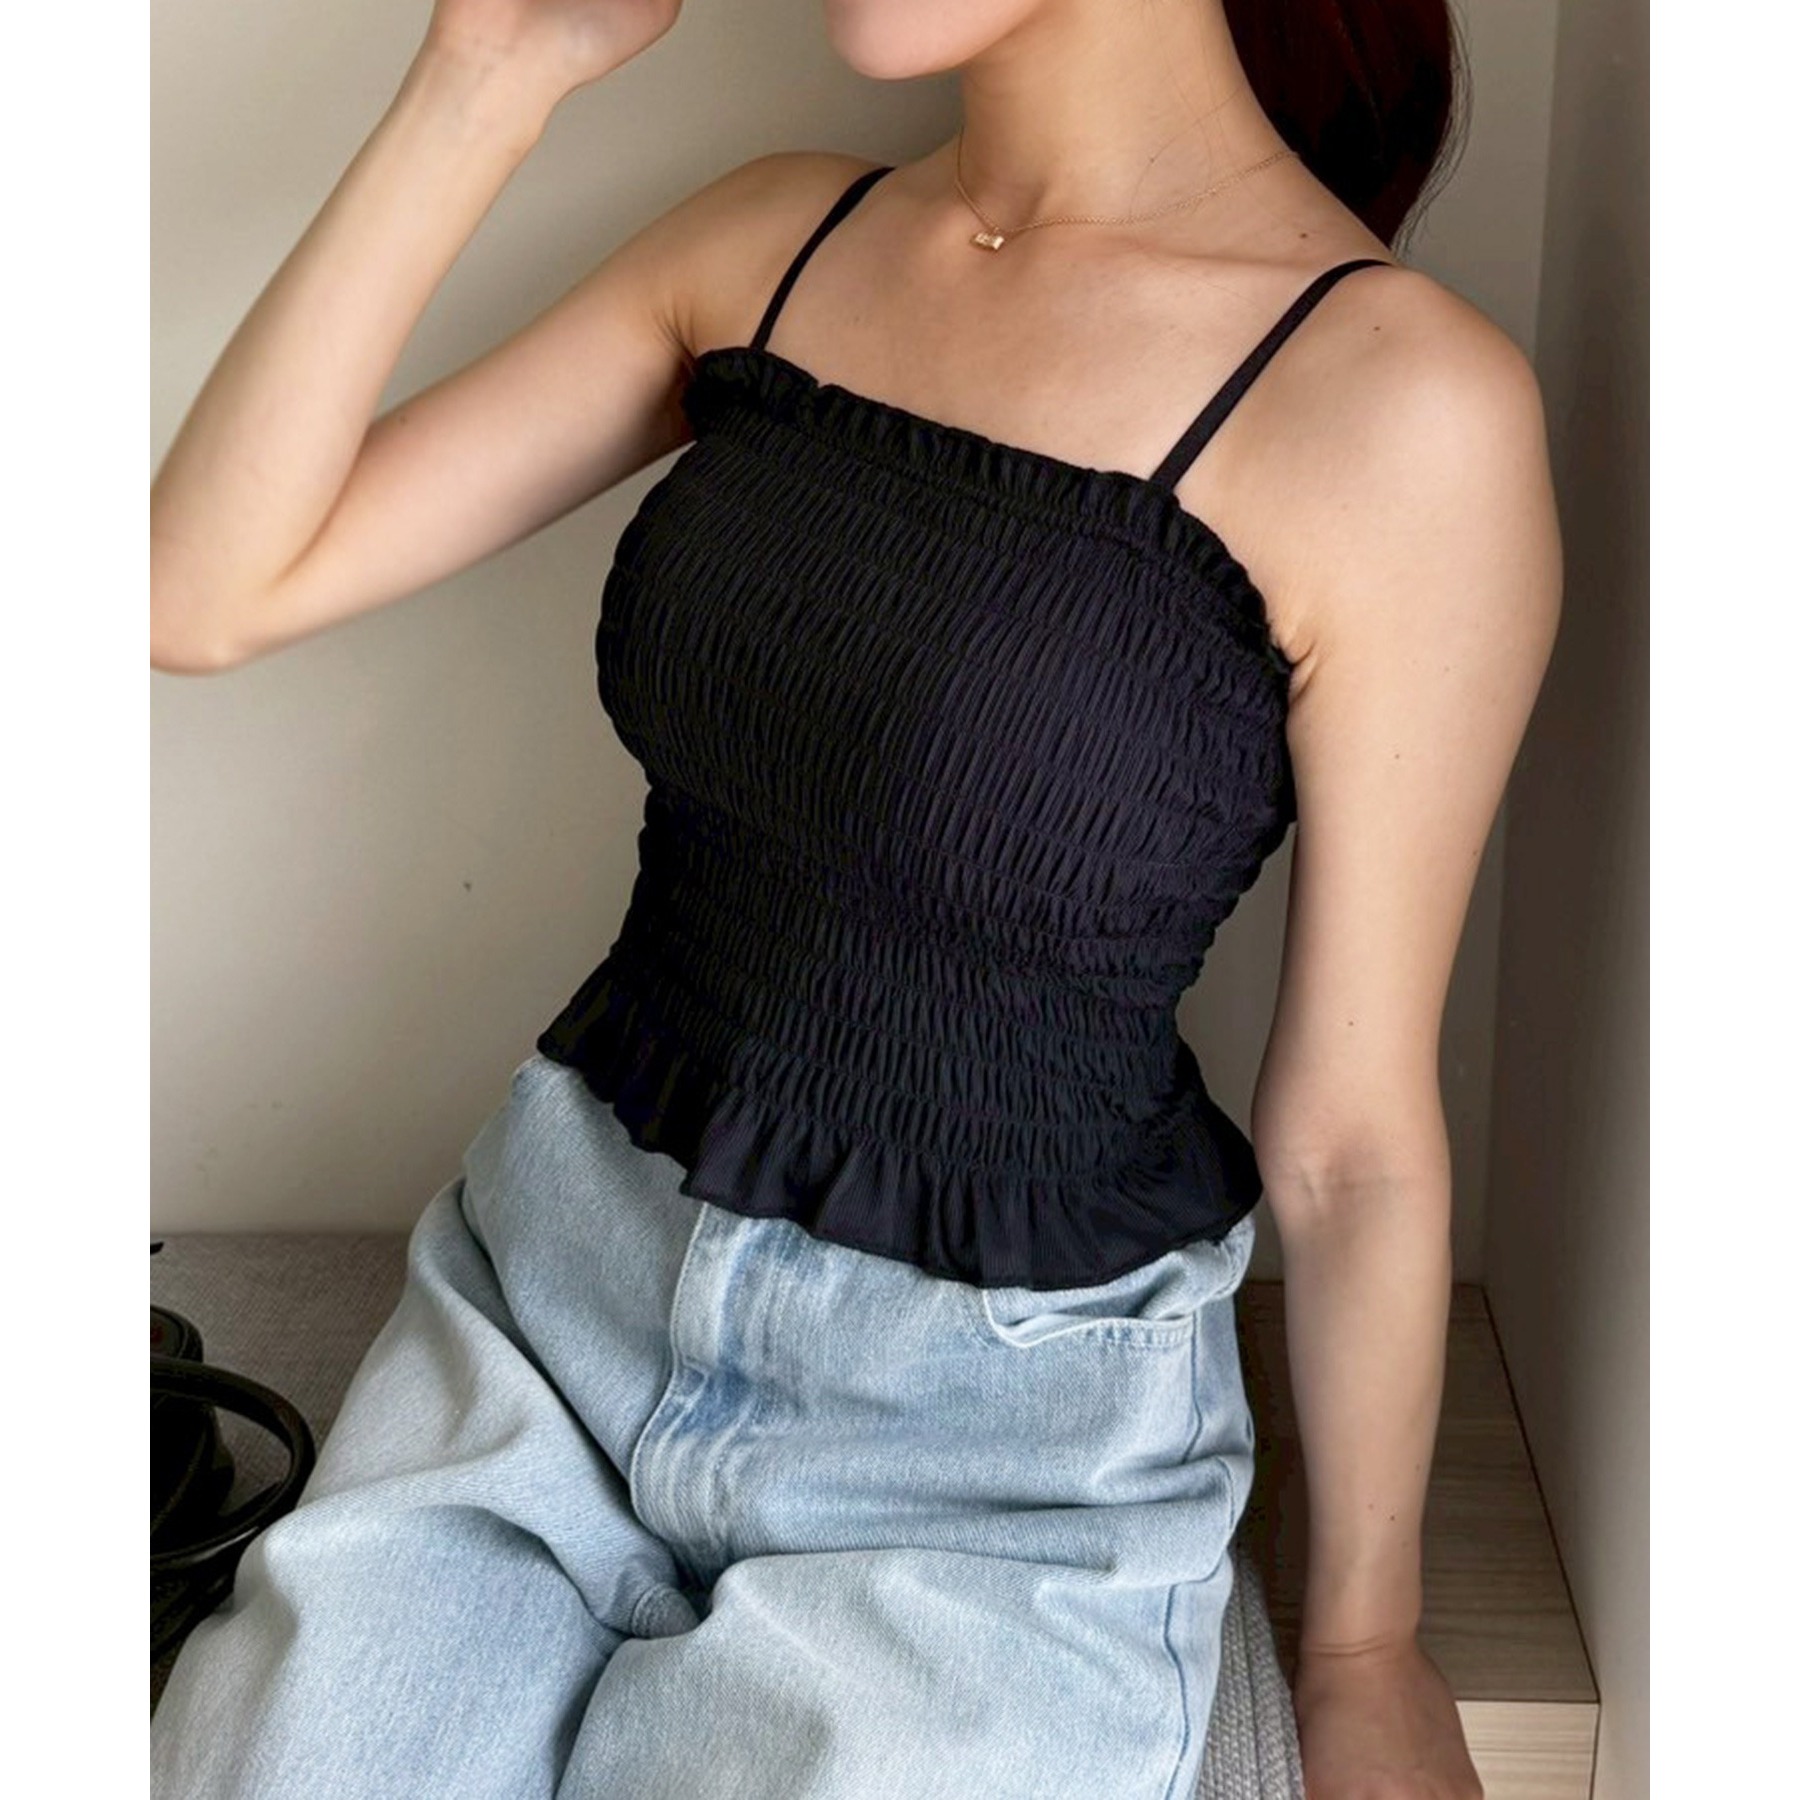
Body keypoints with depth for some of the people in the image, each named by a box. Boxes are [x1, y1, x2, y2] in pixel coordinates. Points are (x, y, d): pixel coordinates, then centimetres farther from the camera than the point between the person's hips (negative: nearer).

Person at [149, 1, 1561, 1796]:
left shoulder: (1404, 401, -15)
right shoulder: (774, 236, 1)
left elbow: (1350, 1140, -8)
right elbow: (206, 593, -3)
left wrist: (1362, 1652, 4)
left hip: (990, 1444, -4)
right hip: (555, 1278, 4)